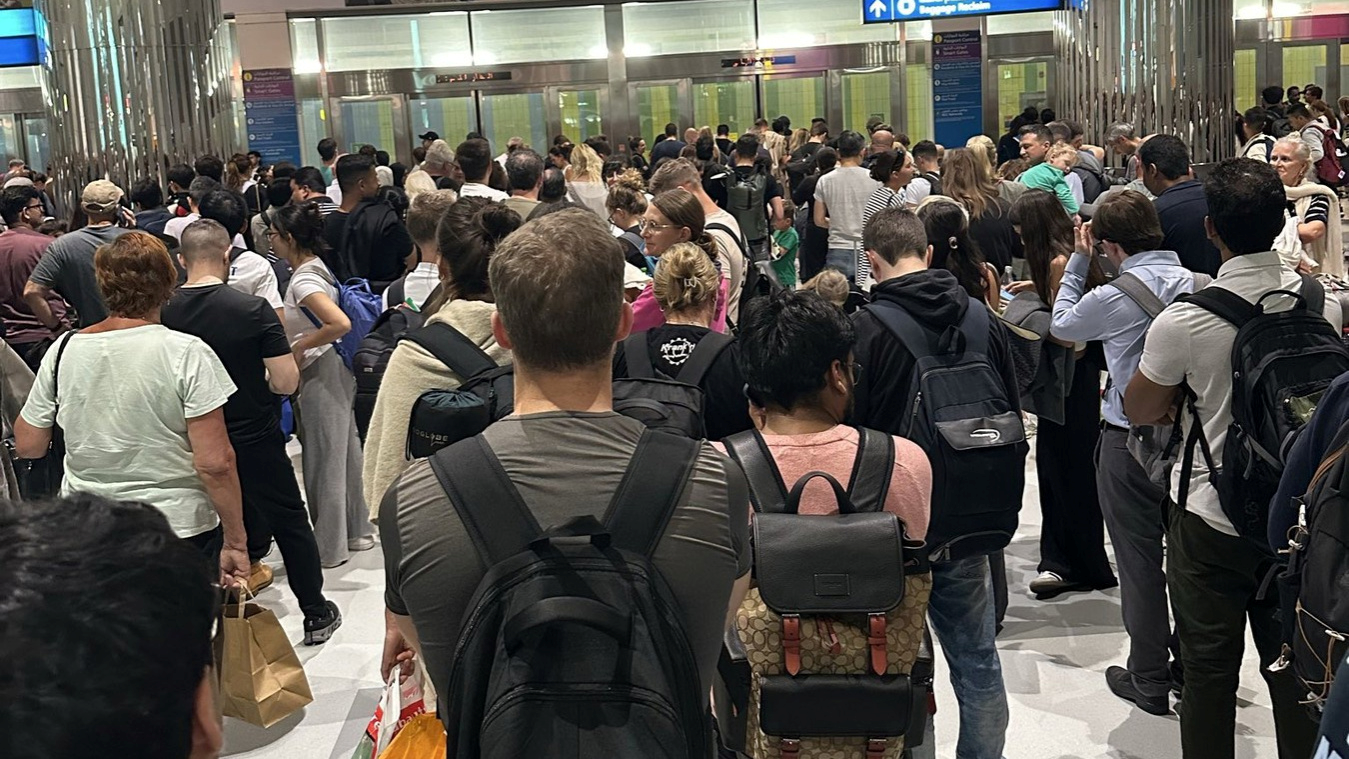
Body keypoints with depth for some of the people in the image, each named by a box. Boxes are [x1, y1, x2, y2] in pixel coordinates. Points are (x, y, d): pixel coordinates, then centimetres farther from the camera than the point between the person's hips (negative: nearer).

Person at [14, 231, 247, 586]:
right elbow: (215, 463, -17)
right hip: (179, 530, -3)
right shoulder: (186, 353, -14)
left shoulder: (63, 351, -2)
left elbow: (28, 446, 7)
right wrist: (236, 542, -8)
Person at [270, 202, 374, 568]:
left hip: (320, 376, -9)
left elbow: (341, 323, -33)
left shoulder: (303, 280, -21)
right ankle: (356, 531, 30)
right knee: (344, 454, 17)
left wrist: (300, 346, -21)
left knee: (323, 460, 3)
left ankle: (330, 548, 15)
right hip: (336, 372, 9)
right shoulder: (317, 267, 7)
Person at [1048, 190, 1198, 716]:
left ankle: (1150, 681, 16)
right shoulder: (1196, 284, -3)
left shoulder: (1116, 297, -18)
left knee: (1139, 560, 6)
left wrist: (1078, 260, 7)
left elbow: (1061, 325, 1)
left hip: (1130, 441, -5)